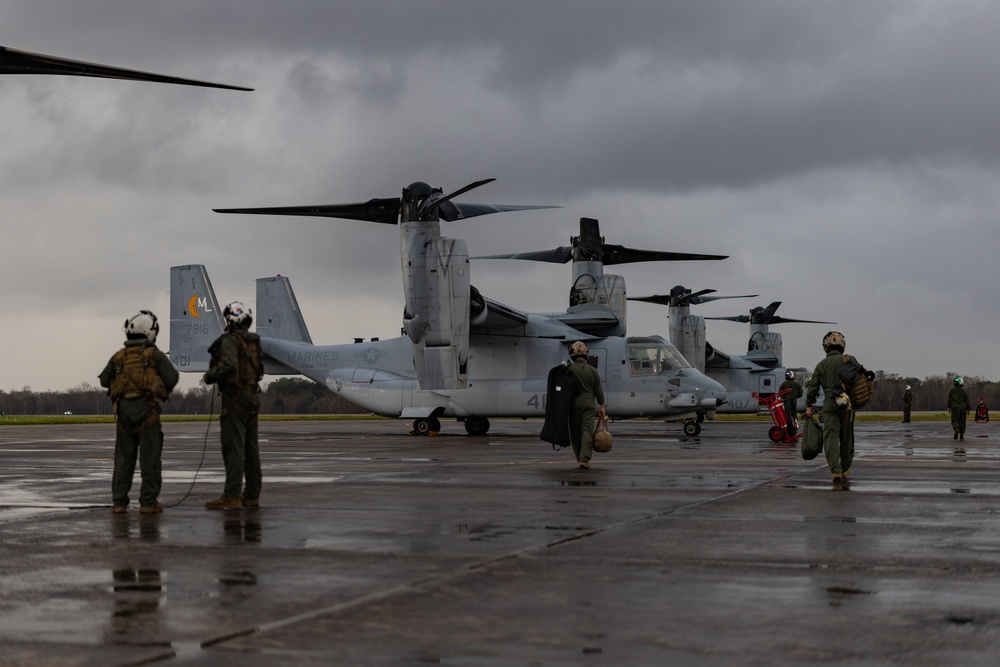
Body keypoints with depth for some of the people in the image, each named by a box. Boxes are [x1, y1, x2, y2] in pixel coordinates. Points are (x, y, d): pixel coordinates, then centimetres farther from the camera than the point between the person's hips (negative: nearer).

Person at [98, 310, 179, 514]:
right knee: (149, 457, 1)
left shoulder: (118, 356, 10)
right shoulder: (155, 355, -2)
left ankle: (119, 501, 9)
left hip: (124, 409, 4)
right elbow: (172, 378, -8)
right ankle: (148, 501, -1)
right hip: (146, 409, -4)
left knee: (123, 457, 10)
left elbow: (104, 380, 10)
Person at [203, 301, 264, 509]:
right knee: (251, 447, 10)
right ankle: (252, 495, 14)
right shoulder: (254, 342, 14)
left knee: (233, 447, -9)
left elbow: (228, 365, -26)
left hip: (235, 397, -8)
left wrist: (209, 376, -10)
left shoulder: (231, 340, -12)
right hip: (253, 396, 9)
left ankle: (232, 496, -11)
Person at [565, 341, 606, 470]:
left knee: (575, 433, 12)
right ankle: (584, 459, -16)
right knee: (587, 432, -4)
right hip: (588, 404, 0)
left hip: (573, 405, 0)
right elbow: (598, 390, 3)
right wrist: (602, 406, 12)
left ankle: (580, 458, 21)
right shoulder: (592, 370, -1)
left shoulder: (569, 370, -5)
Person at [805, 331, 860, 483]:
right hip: (848, 403, 1)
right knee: (846, 437, 14)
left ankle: (836, 471, -19)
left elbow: (813, 386, 3)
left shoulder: (822, 364, 5)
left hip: (829, 404, -1)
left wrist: (809, 405, 9)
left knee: (831, 437, -5)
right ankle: (845, 469, 26)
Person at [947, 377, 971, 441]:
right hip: (962, 407, 1)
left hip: (955, 407, -1)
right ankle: (961, 435, 7)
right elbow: (967, 400, 3)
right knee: (962, 421, 8)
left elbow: (949, 399, -1)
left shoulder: (952, 390, 0)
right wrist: (968, 409, 10)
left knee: (955, 420, 1)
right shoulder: (963, 391, 2)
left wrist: (949, 407, 6)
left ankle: (956, 429, -30)